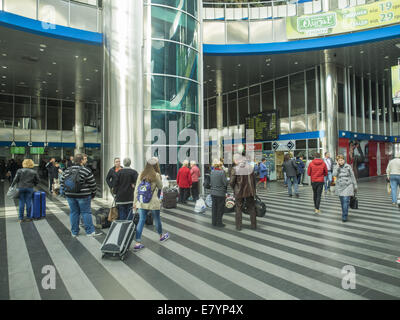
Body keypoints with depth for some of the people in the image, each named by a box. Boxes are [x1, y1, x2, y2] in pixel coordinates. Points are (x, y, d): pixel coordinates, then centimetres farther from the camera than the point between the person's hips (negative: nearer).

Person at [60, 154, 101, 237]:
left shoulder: (67, 170, 4)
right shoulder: (86, 171, -12)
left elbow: (62, 183, 9)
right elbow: (92, 184, -8)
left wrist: (66, 192, 18)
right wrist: (93, 194, 5)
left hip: (70, 195, 5)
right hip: (83, 196, -5)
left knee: (73, 212, 12)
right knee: (86, 213, 2)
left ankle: (74, 232, 20)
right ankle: (90, 231, 7)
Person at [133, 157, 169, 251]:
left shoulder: (141, 174, 1)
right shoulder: (156, 175, -11)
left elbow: (136, 189, 3)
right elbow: (160, 187, 4)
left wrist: (135, 202, 9)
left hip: (142, 202, 3)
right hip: (153, 202, -3)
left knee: (141, 221, 6)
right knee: (157, 220, 16)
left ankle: (138, 243, 6)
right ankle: (161, 236, 38)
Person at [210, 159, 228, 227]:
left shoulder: (212, 173, 4)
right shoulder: (222, 172, -15)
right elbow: (225, 183, -15)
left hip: (213, 193, 6)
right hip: (220, 193, -6)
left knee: (214, 207, 14)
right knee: (220, 208, 5)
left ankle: (214, 222, 22)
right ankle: (219, 223, 11)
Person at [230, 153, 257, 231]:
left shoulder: (235, 169, -14)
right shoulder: (250, 167, -5)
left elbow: (231, 182, -12)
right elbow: (254, 180, 1)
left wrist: (234, 189, 7)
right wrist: (253, 190, 13)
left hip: (239, 192, -2)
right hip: (249, 191, 2)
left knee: (238, 209, 12)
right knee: (251, 208, 16)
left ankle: (239, 226, 16)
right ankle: (253, 225, 23)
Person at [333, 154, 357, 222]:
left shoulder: (348, 166, -2)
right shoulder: (336, 167, 3)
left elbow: (352, 176, 3)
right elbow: (334, 174, -16)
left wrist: (355, 186, 4)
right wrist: (338, 166, -16)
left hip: (348, 186, -2)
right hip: (339, 187, 3)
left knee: (346, 201, -11)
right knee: (342, 202, 11)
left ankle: (344, 216, -7)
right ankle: (344, 214, 27)